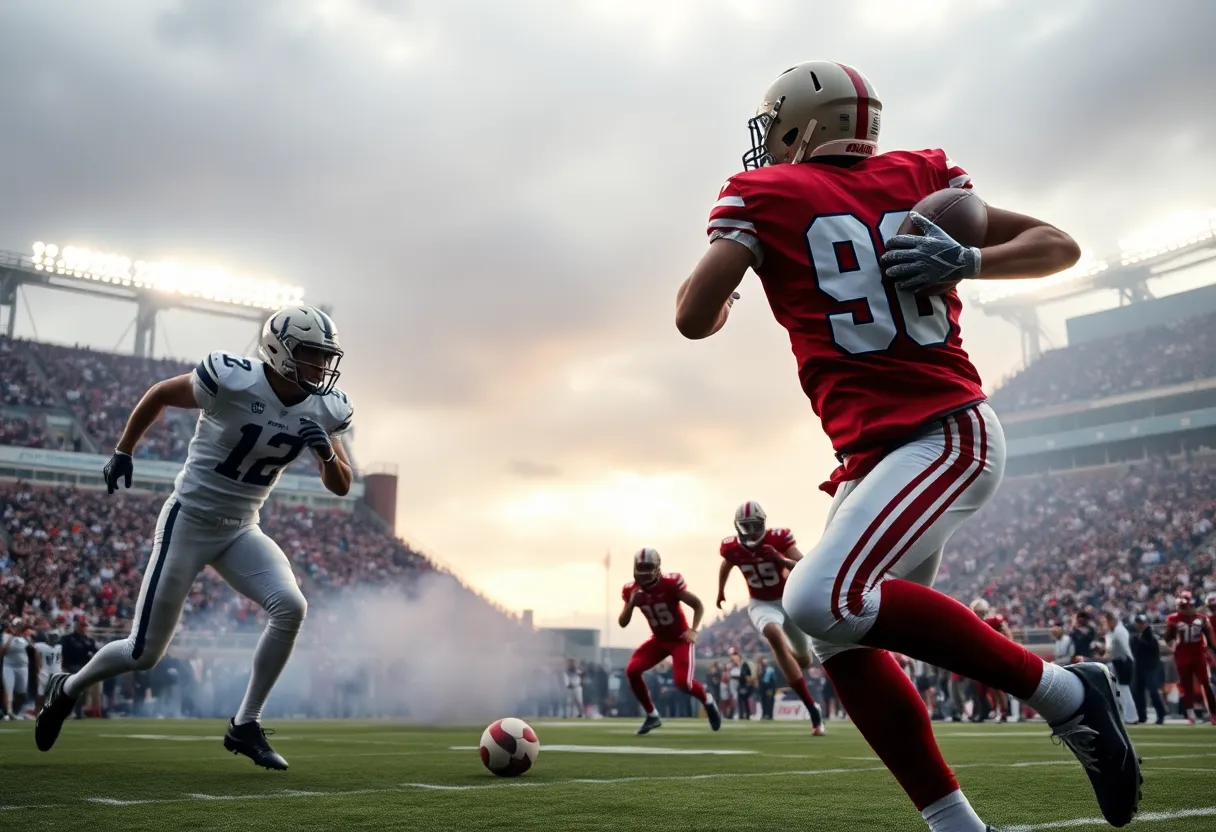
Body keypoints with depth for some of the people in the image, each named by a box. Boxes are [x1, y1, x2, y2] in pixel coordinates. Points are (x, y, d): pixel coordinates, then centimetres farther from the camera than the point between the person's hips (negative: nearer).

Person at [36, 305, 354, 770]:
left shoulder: (324, 410, -6)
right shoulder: (232, 380, -22)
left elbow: (341, 486, -1)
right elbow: (159, 394, -4)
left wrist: (327, 452, -21)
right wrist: (123, 452, 3)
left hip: (241, 530, 5)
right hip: (189, 521, -4)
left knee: (290, 607, -20)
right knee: (144, 653, 2)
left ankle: (245, 726, -4)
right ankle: (66, 689, 35)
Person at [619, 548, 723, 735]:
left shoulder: (671, 583, -23)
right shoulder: (632, 590, -9)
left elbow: (698, 605, -12)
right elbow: (622, 623, -5)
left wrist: (693, 630, -25)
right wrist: (631, 603, -22)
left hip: (680, 639, -5)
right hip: (659, 640, 5)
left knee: (682, 682, -19)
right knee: (632, 670, -15)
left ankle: (708, 701, 16)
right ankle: (652, 716, 3)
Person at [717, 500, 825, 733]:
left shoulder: (779, 539, -21)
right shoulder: (732, 548, -12)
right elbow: (725, 566, 13)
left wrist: (781, 559, -41)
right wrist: (720, 591, 27)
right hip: (761, 604, 0)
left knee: (804, 659, 13)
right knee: (774, 636, -34)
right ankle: (812, 707, -30)